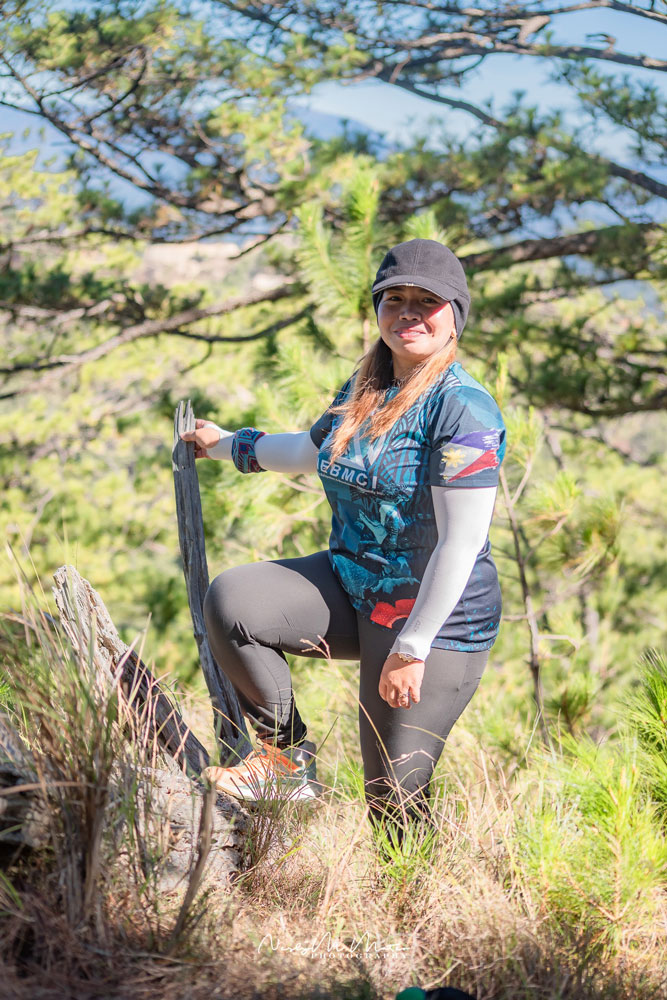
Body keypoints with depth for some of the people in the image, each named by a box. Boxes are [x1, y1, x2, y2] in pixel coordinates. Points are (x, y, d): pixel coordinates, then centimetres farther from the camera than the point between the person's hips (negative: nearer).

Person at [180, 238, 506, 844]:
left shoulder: (464, 408, -18)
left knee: (394, 796, -4)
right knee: (231, 600, -17)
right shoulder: (362, 390, 8)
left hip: (435, 617, -7)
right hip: (351, 589, 7)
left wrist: (411, 648, -22)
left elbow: (461, 543, -21)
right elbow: (312, 450, 30)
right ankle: (290, 757, -2)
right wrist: (228, 445, 40)